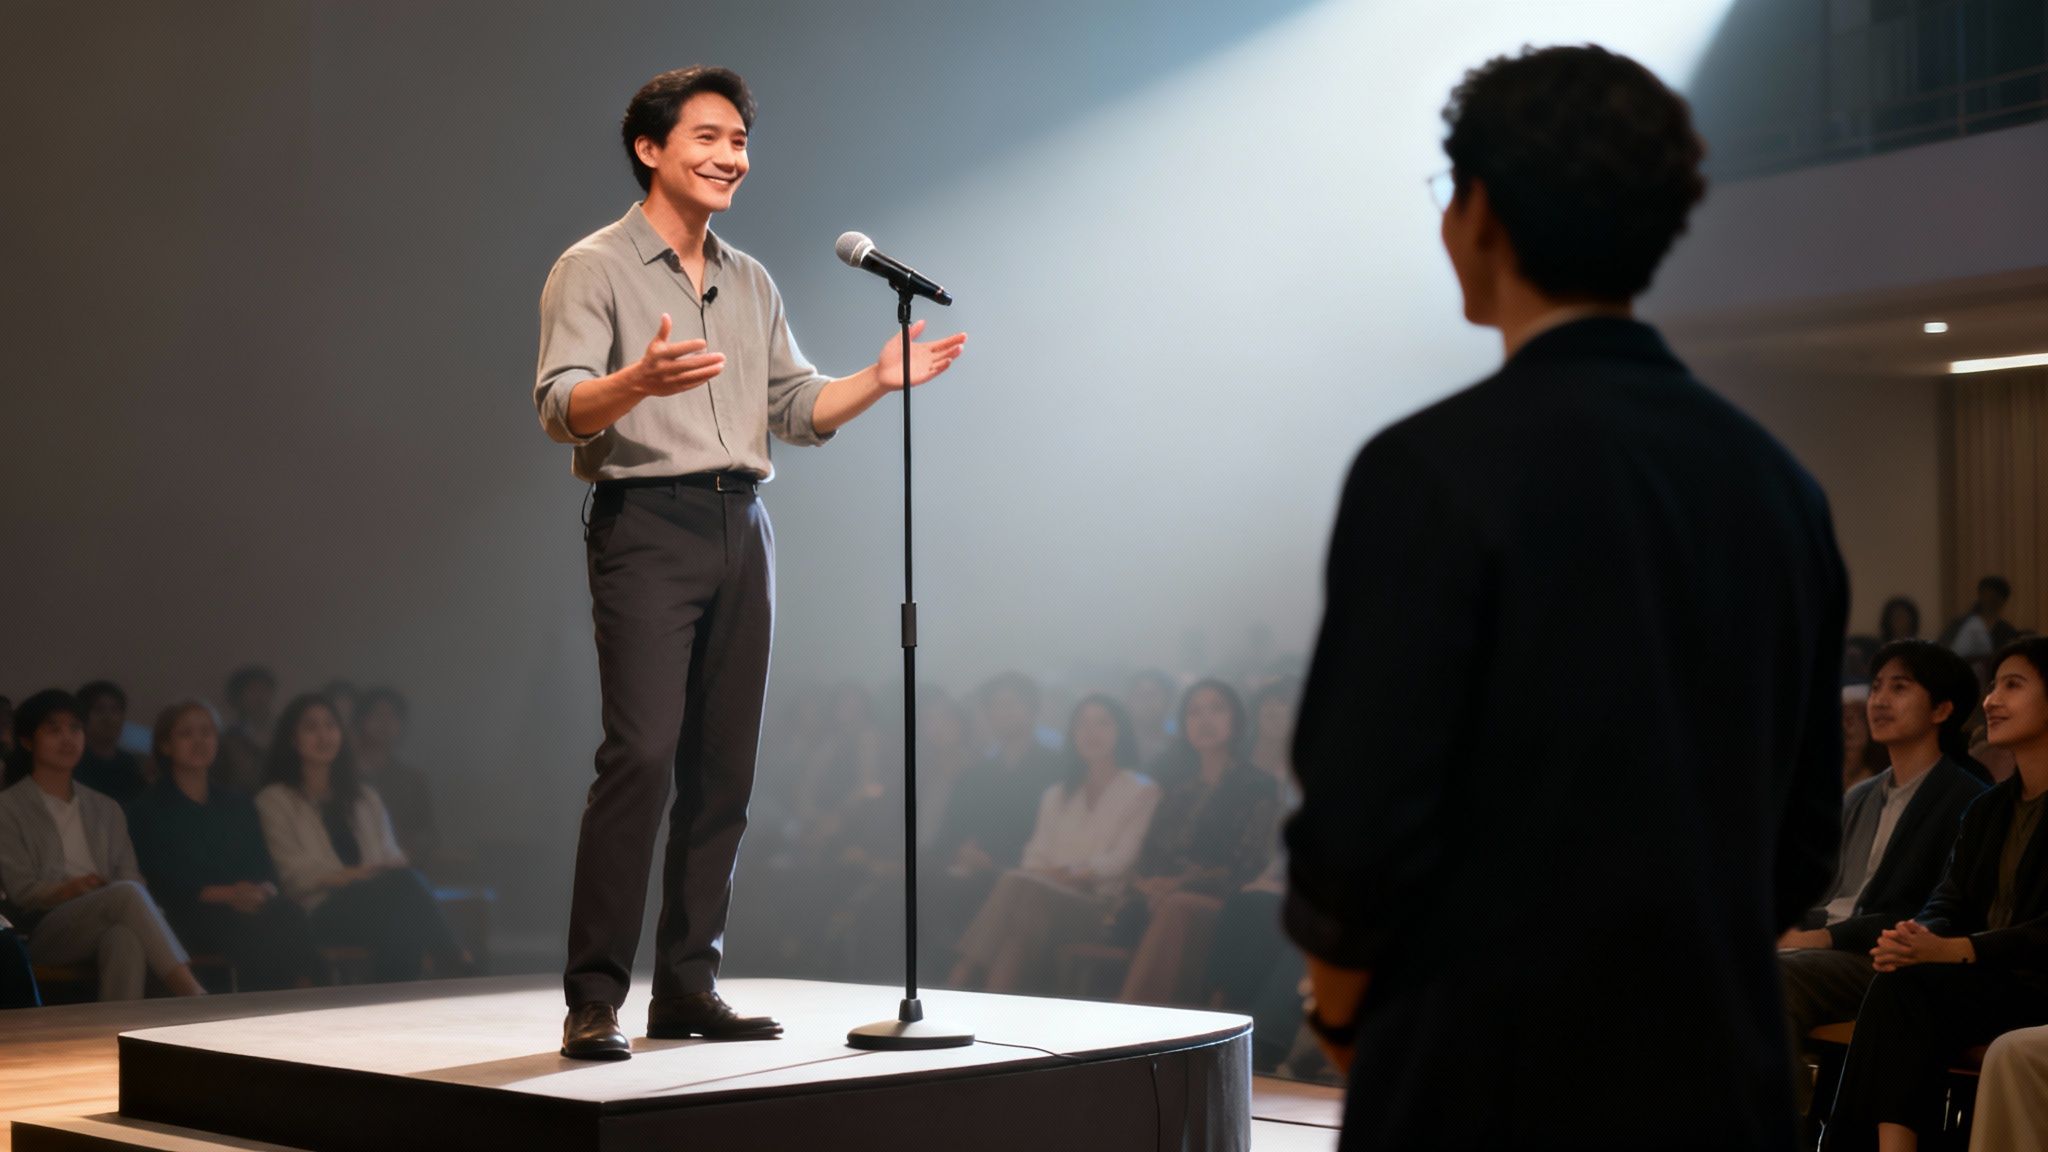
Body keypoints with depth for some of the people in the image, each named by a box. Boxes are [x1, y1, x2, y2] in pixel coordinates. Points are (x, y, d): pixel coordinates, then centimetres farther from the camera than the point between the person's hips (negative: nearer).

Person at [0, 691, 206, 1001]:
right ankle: (194, 998, -45)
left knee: (124, 939, -38)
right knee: (127, 894, -35)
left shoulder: (106, 810, 27)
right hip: (45, 933, -3)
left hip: (107, 932, 3)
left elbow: (132, 878, 14)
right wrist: (67, 890, -17)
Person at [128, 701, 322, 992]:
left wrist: (264, 891, -11)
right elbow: (162, 882, -2)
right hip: (189, 915, -4)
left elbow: (265, 870, 15)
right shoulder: (147, 809, 13)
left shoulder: (237, 805, 28)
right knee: (254, 930, -38)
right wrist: (225, 894, -16)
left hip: (248, 907, 4)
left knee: (288, 916, -33)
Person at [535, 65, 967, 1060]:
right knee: (641, 754, -16)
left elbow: (796, 410, 19)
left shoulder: (750, 283, 20)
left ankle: (689, 987, 11)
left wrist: (878, 380, 2)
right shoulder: (593, 270, -1)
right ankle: (594, 998, -10)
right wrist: (641, 379, -31)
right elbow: (562, 408, -12)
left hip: (742, 529, 7)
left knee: (724, 766, 5)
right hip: (645, 525, -6)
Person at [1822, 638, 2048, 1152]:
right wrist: (1918, 938, -13)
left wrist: (1952, 950, -25)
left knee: (1906, 987, -29)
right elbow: (1948, 903, 11)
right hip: (1979, 985, 6)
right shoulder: (1986, 810, 21)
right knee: (1899, 991, -26)